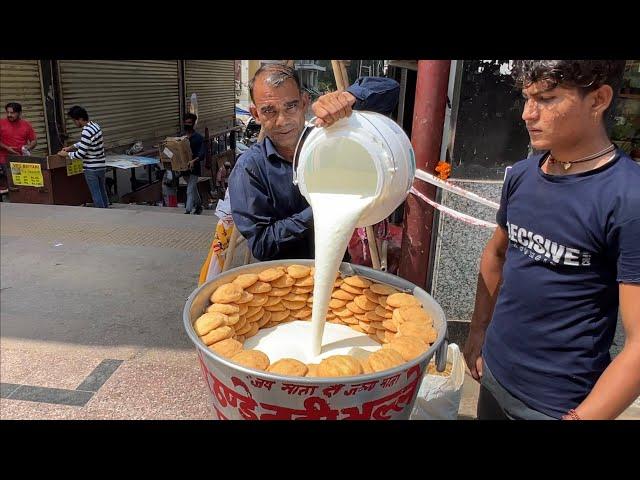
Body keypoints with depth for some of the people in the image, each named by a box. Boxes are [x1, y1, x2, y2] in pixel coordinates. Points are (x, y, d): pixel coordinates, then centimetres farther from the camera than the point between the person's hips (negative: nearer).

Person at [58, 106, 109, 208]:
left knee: (96, 195, 0)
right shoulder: (95, 125, 7)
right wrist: (70, 147, 18)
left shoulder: (86, 132, -21)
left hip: (92, 169, -9)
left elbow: (80, 154, -18)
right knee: (102, 192, 16)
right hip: (101, 166, 9)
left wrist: (66, 154, -3)